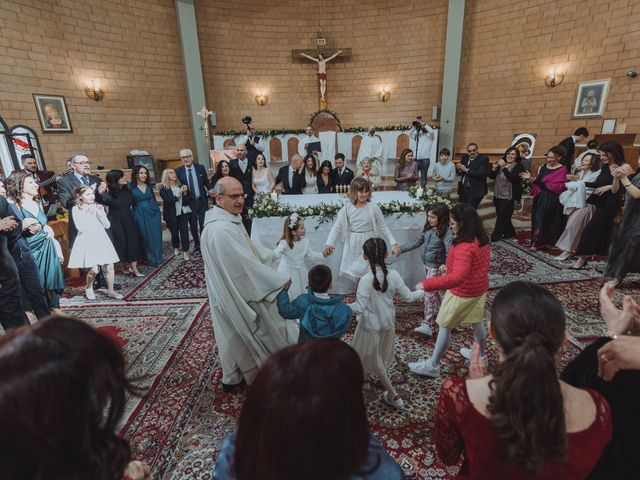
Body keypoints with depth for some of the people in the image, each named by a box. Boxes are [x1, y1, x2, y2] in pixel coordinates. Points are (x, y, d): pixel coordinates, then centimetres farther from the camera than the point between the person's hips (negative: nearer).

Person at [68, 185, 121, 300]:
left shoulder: (98, 207, 8)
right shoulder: (76, 209, -1)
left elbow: (107, 225, 5)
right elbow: (80, 228, -12)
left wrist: (101, 213, -9)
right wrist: (88, 213, -16)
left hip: (101, 239, 4)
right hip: (87, 240, -4)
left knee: (110, 266, 1)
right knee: (94, 269, -11)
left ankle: (110, 290, 17)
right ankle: (88, 287, 20)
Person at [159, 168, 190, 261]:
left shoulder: (180, 185, 3)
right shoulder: (163, 189, -6)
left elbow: (186, 200, 6)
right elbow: (168, 200, -19)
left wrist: (185, 193, -13)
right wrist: (179, 193, -20)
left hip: (183, 213, 2)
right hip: (172, 215, -2)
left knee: (184, 231, -4)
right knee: (174, 232, 12)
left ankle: (185, 251, 3)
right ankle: (176, 247, 37)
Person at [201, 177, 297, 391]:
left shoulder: (229, 219, 3)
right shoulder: (220, 229, -31)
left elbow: (248, 246, 17)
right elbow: (247, 265, -28)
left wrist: (271, 255, 8)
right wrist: (280, 280, -19)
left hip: (237, 289, 10)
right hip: (236, 294, -10)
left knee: (236, 336, 23)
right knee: (241, 336, 11)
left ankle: (233, 377, 43)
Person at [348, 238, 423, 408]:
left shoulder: (366, 279, -28)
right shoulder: (394, 275, -14)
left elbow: (360, 308, -25)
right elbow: (408, 297, -5)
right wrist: (422, 291, 13)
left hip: (371, 326, -6)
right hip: (388, 324, 6)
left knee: (374, 359, 15)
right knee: (380, 355, 27)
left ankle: (393, 395, 22)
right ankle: (364, 379, 51)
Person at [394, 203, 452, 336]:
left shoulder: (446, 232, -19)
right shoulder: (428, 228, 2)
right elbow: (417, 242, 10)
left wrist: (446, 265, -49)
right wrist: (401, 249, 6)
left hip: (436, 267, -7)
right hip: (427, 265, 7)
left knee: (429, 294, -7)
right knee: (433, 291, 22)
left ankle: (427, 325, -1)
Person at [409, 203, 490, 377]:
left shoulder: (464, 247, -32)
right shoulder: (482, 239, -3)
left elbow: (457, 278, -43)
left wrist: (427, 284, -44)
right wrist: (450, 267, 16)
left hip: (462, 293, -9)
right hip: (479, 289, 9)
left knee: (444, 327, 5)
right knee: (476, 321, 27)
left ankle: (432, 366, 18)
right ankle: (480, 355, 49)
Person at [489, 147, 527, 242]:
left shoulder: (519, 167, -7)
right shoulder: (502, 164, 10)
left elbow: (512, 177, -24)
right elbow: (491, 176, 5)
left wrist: (504, 167, -24)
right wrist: (494, 168, -12)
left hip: (509, 197, -6)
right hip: (498, 196, 6)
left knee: (502, 217, -3)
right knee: (504, 217, 15)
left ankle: (495, 236, 4)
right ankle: (510, 233, 31)